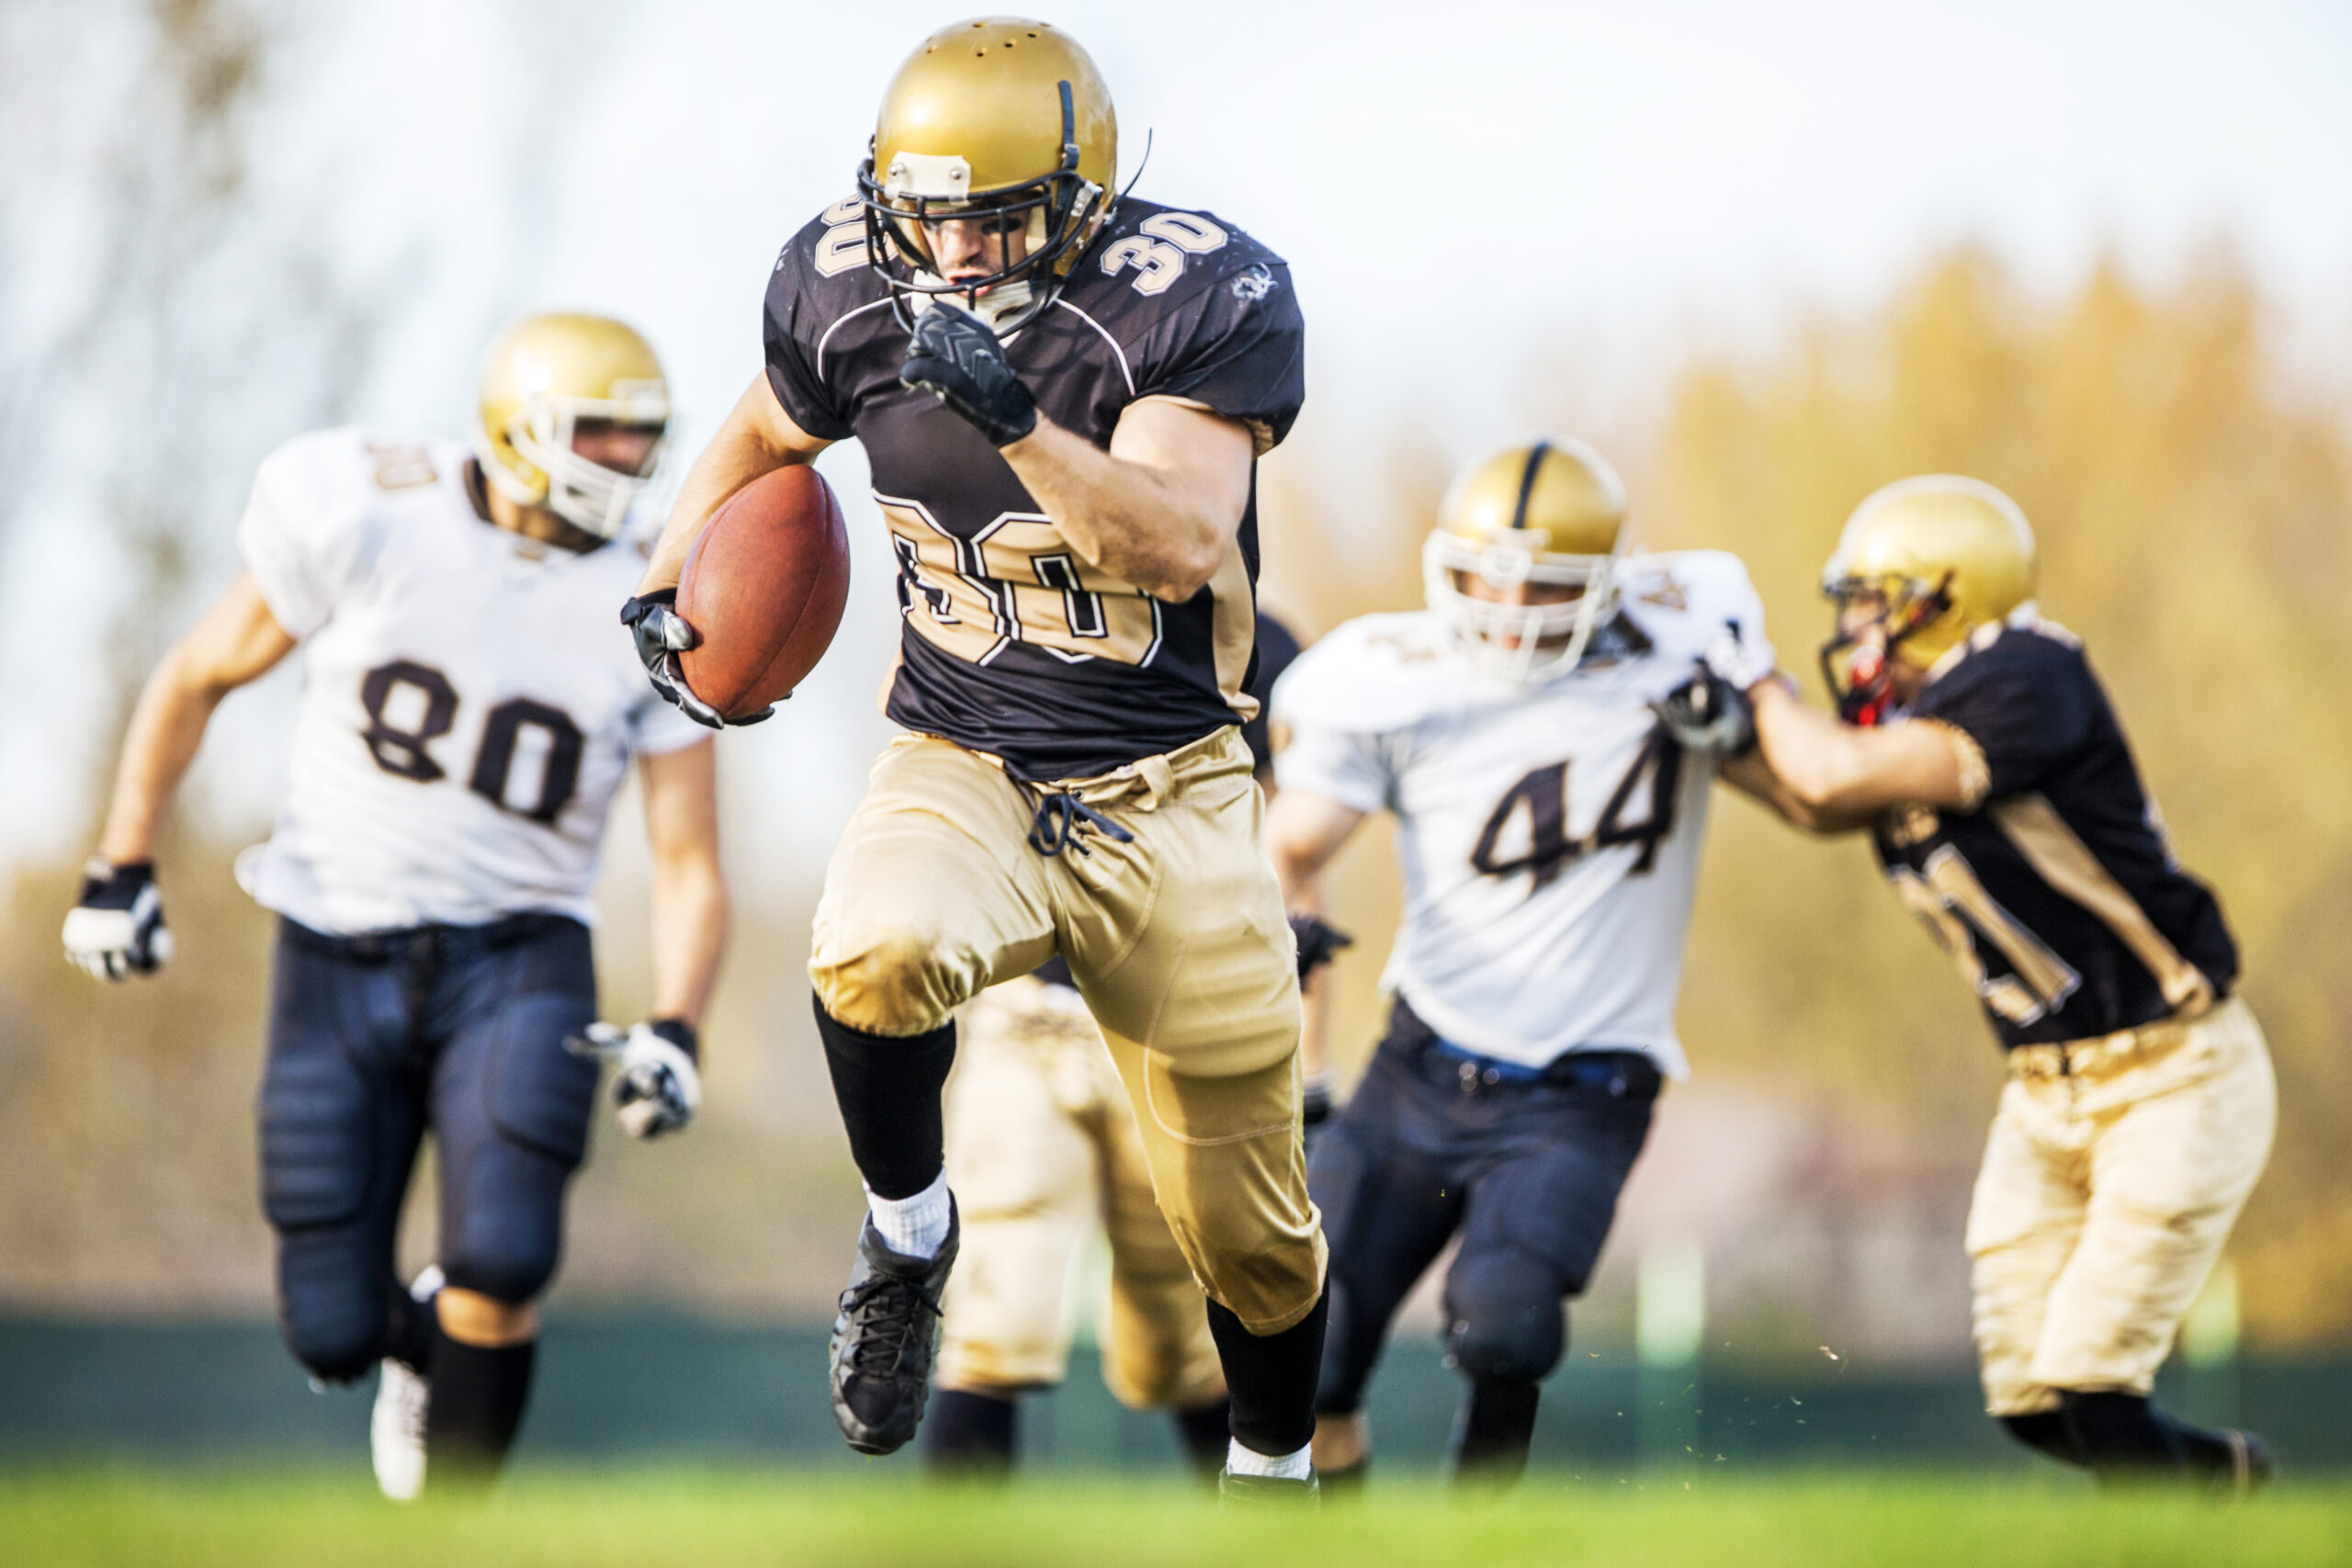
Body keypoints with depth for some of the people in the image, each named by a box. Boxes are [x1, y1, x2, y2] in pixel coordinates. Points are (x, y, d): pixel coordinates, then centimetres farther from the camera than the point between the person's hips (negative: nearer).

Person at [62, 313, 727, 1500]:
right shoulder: (366, 522, -8)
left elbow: (687, 863, -2)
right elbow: (196, 679, 6)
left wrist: (672, 1030, -19)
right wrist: (121, 870, 5)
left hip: (513, 964, 0)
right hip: (338, 960, 0)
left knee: (500, 1268, -23)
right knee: (334, 1333, -2)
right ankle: (418, 1345, 37)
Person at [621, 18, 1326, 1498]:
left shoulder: (1199, 298, -17)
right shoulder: (851, 293, -5)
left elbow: (1180, 548, -29)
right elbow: (763, 439, 19)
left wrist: (1017, 420, -40)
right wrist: (663, 586, 12)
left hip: (1168, 795, -2)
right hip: (964, 771, 2)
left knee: (1248, 1231, 5)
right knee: (875, 955, -35)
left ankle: (1274, 1465, 36)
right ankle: (909, 1230, -5)